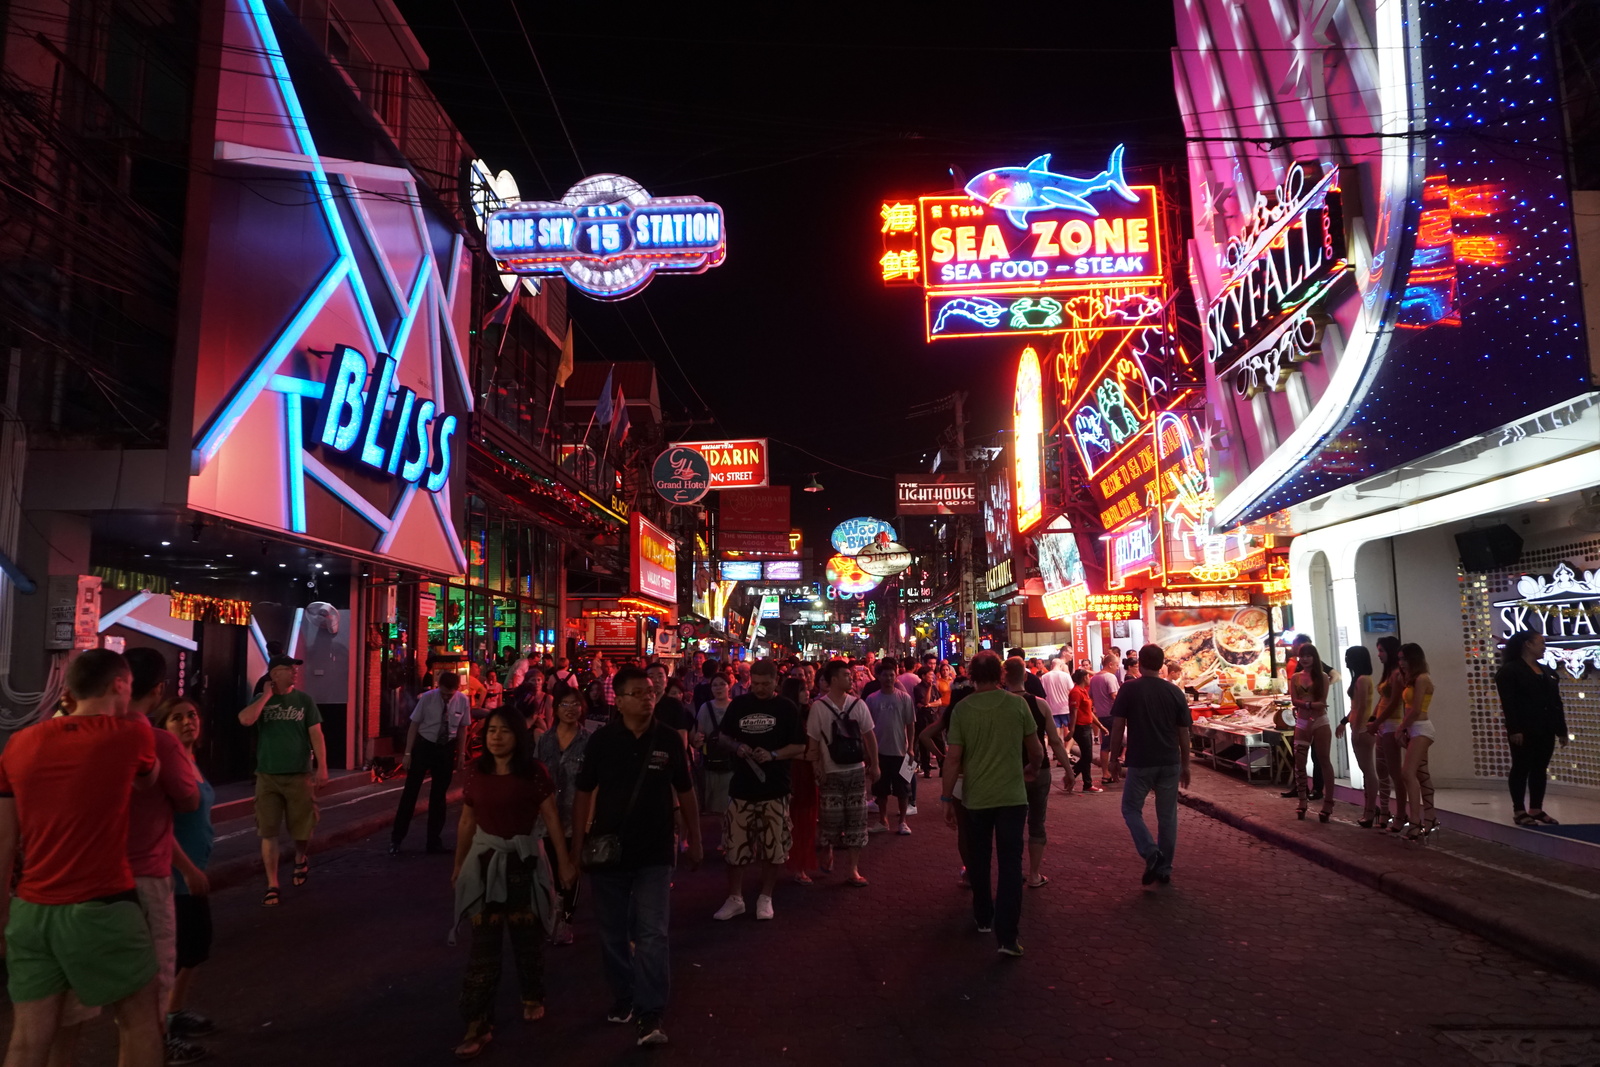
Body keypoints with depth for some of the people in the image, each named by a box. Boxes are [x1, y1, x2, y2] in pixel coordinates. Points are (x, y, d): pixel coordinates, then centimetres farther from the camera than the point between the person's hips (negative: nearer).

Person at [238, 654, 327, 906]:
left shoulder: (304, 700, 2)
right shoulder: (261, 700, 2)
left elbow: (316, 734, 0)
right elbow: (245, 720, -19)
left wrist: (322, 767, -7)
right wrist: (267, 694, -13)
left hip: (299, 774, 0)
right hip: (267, 776, 0)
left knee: (303, 828, 6)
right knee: (268, 832, 1)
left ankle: (301, 859, 38)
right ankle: (272, 886, 11)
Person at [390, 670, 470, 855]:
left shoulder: (462, 700, -11)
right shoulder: (427, 698, -17)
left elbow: (462, 728, 0)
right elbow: (414, 725, -9)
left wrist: (461, 753, 2)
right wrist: (408, 753, -9)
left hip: (446, 749, 2)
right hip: (424, 745, -2)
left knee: (440, 794, 11)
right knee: (411, 791, 2)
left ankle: (434, 839, 23)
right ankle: (396, 838, 14)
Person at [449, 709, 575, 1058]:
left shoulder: (534, 772, -9)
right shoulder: (476, 772, 0)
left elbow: (551, 818, -7)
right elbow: (467, 822, 9)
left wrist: (564, 862, -8)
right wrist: (459, 865, 15)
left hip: (524, 860, -2)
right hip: (486, 861, 2)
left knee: (527, 934, 14)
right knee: (483, 942, -2)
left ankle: (533, 998, 36)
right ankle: (478, 1024, 4)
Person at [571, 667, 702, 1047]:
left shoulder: (669, 739, -4)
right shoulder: (602, 740, -6)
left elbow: (685, 792, 5)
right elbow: (584, 794, 0)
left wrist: (695, 841, 6)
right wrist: (578, 846, -3)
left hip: (654, 853, -1)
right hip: (608, 850, 1)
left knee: (652, 934, -3)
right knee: (613, 932, 14)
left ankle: (651, 1013, 5)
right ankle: (624, 995, 34)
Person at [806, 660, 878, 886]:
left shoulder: (858, 704, 0)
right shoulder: (818, 706, -7)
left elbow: (869, 735, 6)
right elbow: (813, 741, -4)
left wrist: (874, 765, 5)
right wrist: (816, 767, -8)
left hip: (857, 770, 2)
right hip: (831, 772, -2)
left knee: (856, 820, 4)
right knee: (830, 819, 4)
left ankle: (853, 870, 11)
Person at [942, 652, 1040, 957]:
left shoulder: (962, 709, -6)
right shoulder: (1017, 704, -6)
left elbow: (953, 758, -7)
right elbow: (1036, 750, 3)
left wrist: (947, 798, 2)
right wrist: (1032, 768, 24)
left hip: (975, 797, 1)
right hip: (1012, 795, -1)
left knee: (978, 860, 19)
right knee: (1010, 863, 3)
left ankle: (983, 919, 34)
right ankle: (1007, 936, -2)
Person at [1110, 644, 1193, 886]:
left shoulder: (1129, 689, -7)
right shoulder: (1175, 692, 2)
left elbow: (1117, 726, -8)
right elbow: (1183, 732, 5)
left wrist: (1115, 756, 5)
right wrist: (1185, 764, 15)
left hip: (1141, 762, -3)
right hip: (1170, 763, 3)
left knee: (1131, 809, 12)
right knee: (1167, 816, 13)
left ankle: (1151, 853, -8)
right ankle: (1164, 868, 17)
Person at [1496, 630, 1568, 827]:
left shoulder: (1546, 671, 17)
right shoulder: (1510, 670, -7)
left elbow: (1556, 702, 16)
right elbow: (1508, 703, -14)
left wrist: (1561, 730, 11)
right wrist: (1514, 730, -21)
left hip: (1545, 730, 7)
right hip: (1524, 731, -7)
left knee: (1540, 769, 9)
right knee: (1521, 769, -2)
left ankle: (1537, 809, 17)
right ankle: (1519, 811, 3)